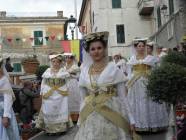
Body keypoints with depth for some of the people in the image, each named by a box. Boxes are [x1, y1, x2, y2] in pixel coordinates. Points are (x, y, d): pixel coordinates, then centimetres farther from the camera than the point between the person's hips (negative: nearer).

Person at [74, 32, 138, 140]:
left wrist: (130, 119, -4)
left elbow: (122, 97, -2)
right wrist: (81, 119, 13)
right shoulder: (85, 72, 5)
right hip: (90, 119, 3)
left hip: (112, 116, -3)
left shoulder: (113, 69, -4)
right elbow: (83, 99, 13)